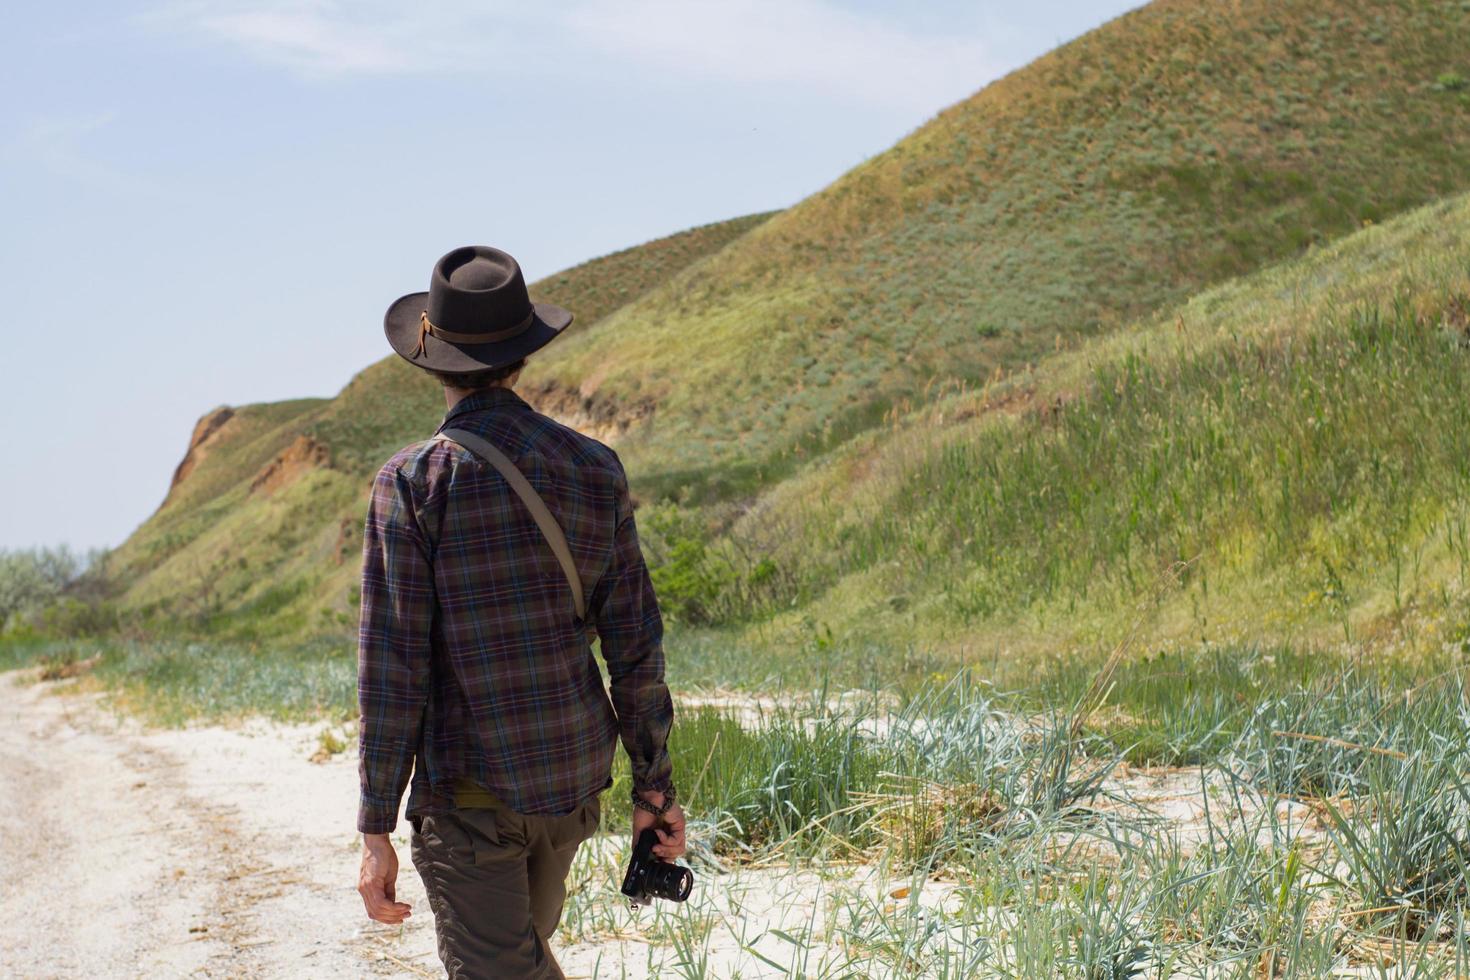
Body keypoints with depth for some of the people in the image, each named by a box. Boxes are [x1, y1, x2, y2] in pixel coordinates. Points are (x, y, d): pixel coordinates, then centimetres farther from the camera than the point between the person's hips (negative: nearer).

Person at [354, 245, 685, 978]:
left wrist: (375, 828, -9)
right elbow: (635, 645, 2)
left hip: (470, 790, -5)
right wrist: (653, 784, 11)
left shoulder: (412, 482, -12)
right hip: (575, 775, 5)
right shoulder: (593, 469, 0)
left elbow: (393, 665, -14)